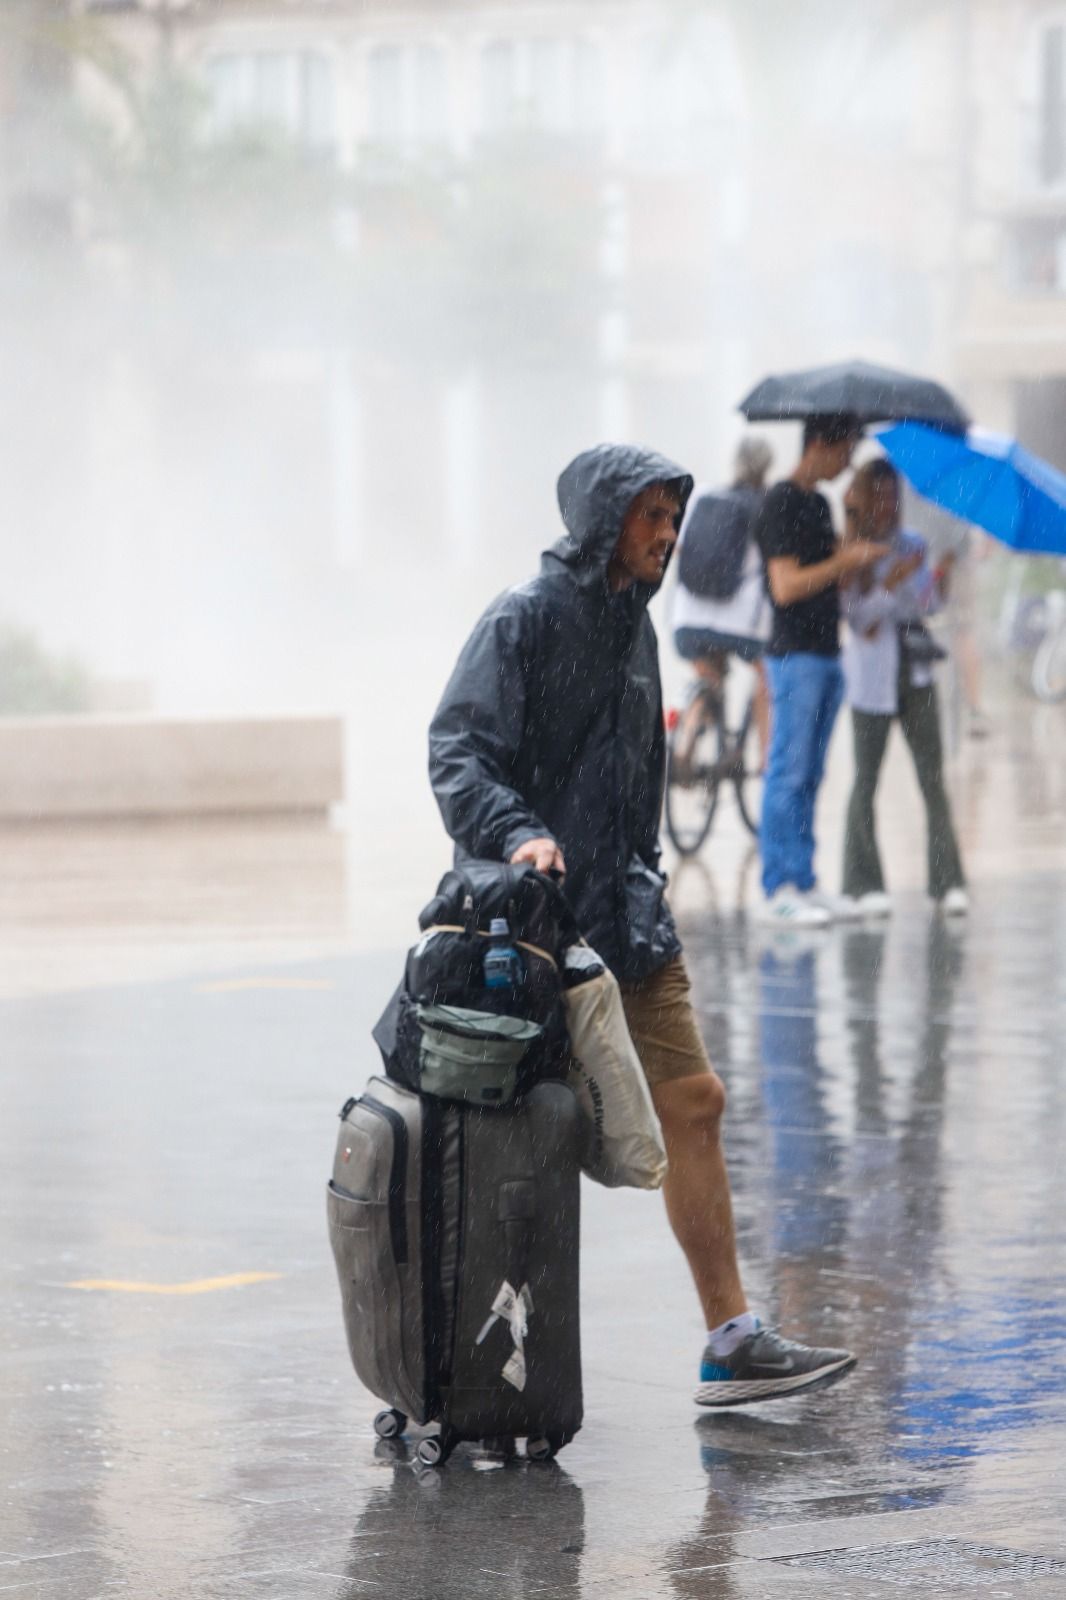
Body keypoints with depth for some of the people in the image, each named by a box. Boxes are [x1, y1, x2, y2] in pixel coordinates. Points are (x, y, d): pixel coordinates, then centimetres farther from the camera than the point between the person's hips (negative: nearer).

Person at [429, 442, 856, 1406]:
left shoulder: (633, 627, 16)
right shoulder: (524, 620, -9)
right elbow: (458, 753, -17)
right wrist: (517, 833, -31)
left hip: (625, 915, 8)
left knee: (693, 1102, 0)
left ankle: (732, 1340, 0)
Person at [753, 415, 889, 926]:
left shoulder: (819, 503, 16)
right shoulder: (781, 504, -12)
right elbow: (786, 586, -18)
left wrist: (862, 559, 7)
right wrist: (845, 561, -14)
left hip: (824, 652, 9)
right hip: (795, 654, -9)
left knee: (809, 775, 10)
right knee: (788, 773, -6)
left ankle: (802, 883, 14)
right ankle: (778, 890, -4)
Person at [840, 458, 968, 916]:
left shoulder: (913, 548, 11)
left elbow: (929, 603, 6)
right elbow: (857, 617, -10)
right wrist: (890, 583, -22)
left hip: (915, 672, 3)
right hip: (871, 676, -3)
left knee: (932, 777, -3)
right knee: (866, 779, 0)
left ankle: (948, 882, -3)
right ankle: (864, 883, 6)